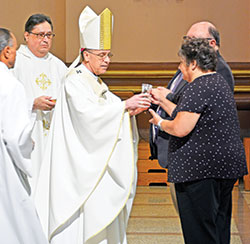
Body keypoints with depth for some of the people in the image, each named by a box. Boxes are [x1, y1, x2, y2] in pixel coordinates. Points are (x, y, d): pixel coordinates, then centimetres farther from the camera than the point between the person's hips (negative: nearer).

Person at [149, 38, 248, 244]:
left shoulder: (199, 88, -16)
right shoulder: (219, 82, 15)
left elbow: (180, 129, -20)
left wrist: (160, 123, -1)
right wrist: (163, 101, 23)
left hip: (201, 169, -10)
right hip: (226, 165, 10)